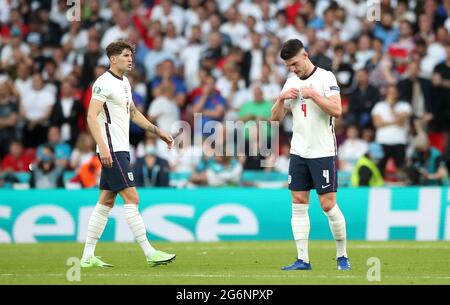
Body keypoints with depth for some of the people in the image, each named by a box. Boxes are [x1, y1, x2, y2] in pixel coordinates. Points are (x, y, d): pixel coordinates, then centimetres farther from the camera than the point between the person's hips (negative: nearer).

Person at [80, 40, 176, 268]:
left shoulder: (124, 82, 17)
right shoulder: (104, 83, -12)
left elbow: (133, 113, 29)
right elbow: (91, 115, -19)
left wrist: (158, 132, 24)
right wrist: (102, 147, -28)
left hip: (120, 150, 10)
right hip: (112, 150, -10)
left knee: (106, 201, 8)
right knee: (131, 198, -11)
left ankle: (88, 256, 11)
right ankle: (150, 254, -12)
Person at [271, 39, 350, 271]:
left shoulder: (325, 77, -7)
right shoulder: (291, 82, 11)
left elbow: (336, 110, -18)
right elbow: (276, 117, 11)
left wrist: (313, 94, -22)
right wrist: (281, 99, -6)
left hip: (323, 153, -6)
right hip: (298, 153, 6)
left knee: (328, 205, -5)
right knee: (298, 205, 2)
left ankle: (342, 256, 9)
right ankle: (302, 259, 3)